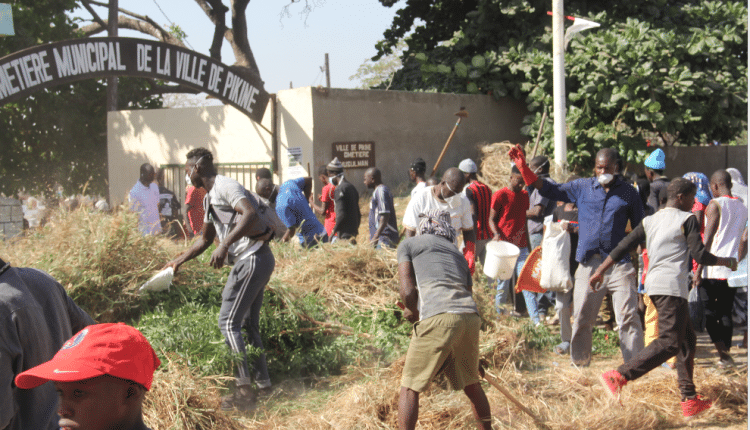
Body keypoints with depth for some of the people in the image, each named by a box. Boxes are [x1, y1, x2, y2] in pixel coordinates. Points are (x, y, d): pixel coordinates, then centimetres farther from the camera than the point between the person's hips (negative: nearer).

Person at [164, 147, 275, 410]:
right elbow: (205, 239, 31)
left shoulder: (225, 186, -12)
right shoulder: (209, 198, 20)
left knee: (228, 322, -9)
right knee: (248, 323, 15)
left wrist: (224, 246, -35)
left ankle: (245, 391, -9)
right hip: (254, 261, 10)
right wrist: (179, 261, 29)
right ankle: (263, 382, 21)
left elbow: (250, 215, -29)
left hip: (253, 259, -10)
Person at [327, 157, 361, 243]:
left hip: (344, 233, -9)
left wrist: (333, 231, -12)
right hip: (353, 232, 9)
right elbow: (358, 214, 19)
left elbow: (342, 215, -20)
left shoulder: (339, 189, -13)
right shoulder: (351, 187, 14)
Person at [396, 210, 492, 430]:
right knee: (471, 384, 23)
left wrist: (413, 313, 22)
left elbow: (407, 290, 3)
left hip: (439, 318, -5)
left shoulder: (408, 244, 16)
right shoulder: (458, 253, 31)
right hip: (471, 317, 6)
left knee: (410, 387, 5)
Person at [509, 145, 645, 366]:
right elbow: (550, 190, 11)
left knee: (628, 317, -8)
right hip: (588, 263, 2)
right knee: (581, 318, 6)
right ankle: (579, 363, 20)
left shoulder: (628, 193, 7)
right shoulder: (582, 187, 10)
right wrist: (523, 167, 2)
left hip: (619, 263, -1)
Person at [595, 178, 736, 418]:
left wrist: (600, 271, 17)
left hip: (654, 285, 8)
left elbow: (624, 246, 12)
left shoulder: (649, 221, 17)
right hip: (672, 286, -8)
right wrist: (727, 262, 10)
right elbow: (700, 256, -7)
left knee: (686, 338, 15)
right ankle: (618, 377, -24)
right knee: (669, 342, -13)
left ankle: (690, 400, 12)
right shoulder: (687, 219, -1)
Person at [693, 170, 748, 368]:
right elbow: (741, 239, 18)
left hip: (714, 269, -6)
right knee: (725, 312, 12)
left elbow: (708, 240, -13)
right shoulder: (742, 207, 13)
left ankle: (723, 353, -8)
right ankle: (725, 355, 12)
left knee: (707, 311, -1)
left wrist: (699, 269, -12)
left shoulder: (715, 205, -8)